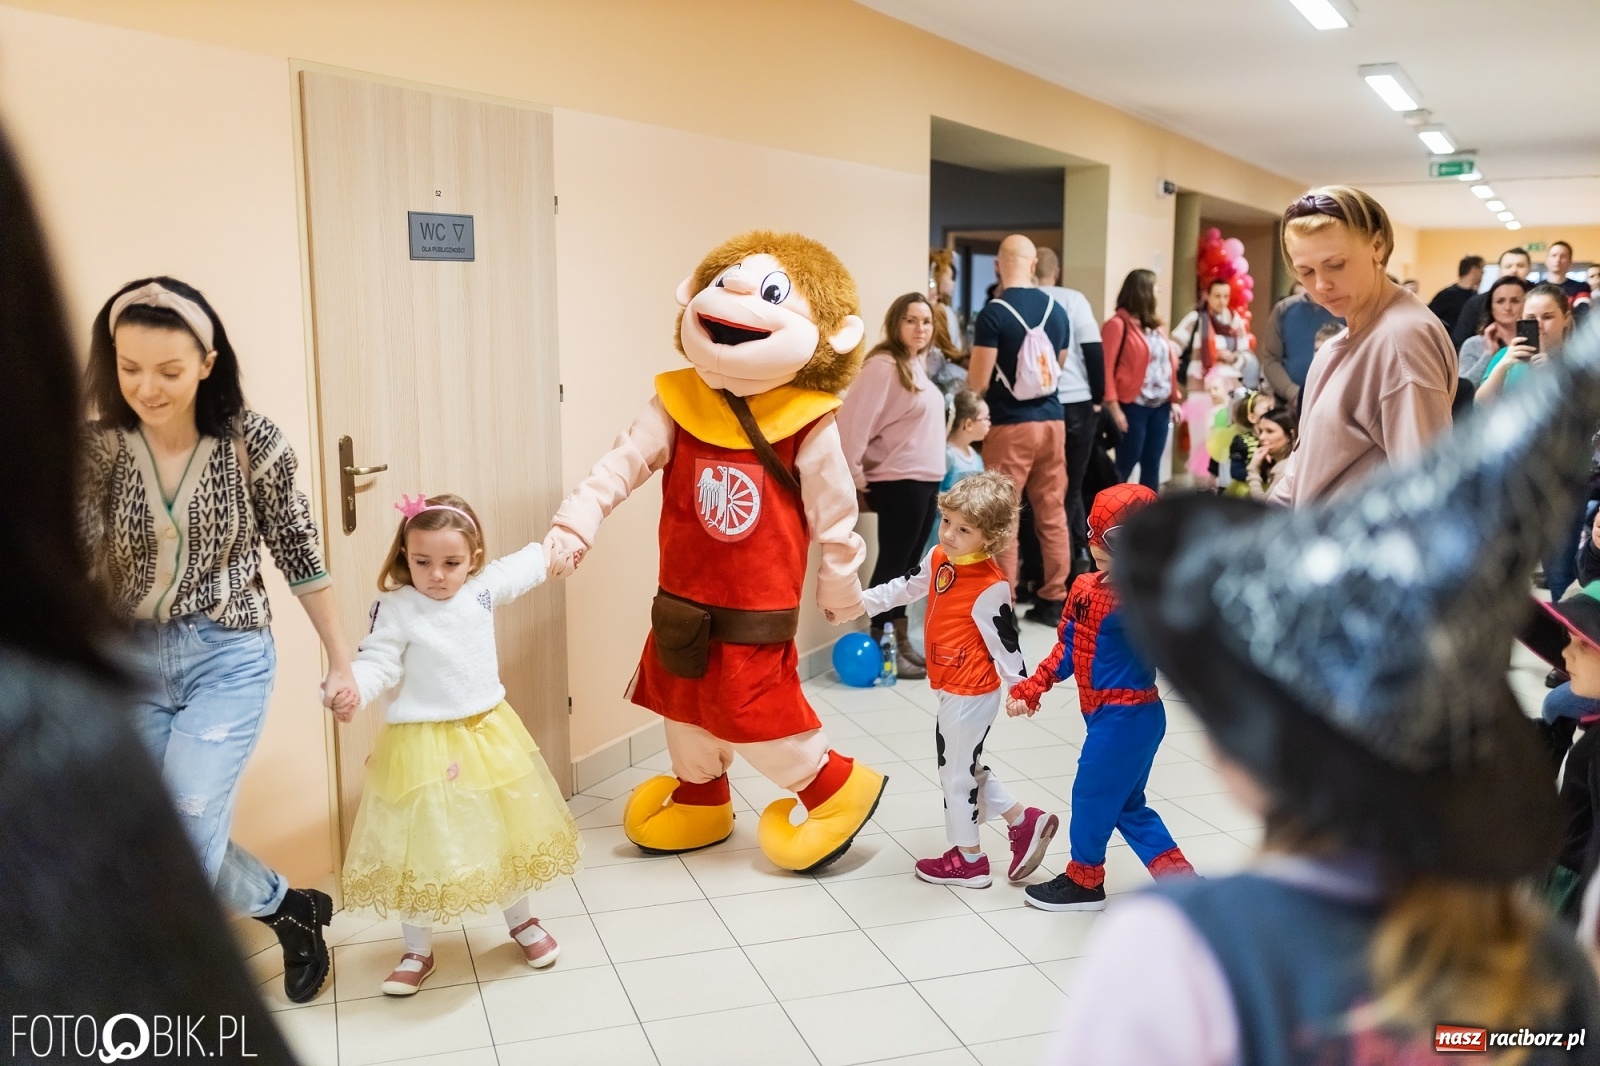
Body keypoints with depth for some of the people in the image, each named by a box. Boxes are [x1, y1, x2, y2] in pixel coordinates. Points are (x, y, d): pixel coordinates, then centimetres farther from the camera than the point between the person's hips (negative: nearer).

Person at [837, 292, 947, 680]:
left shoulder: (919, 364, 14)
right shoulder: (883, 365, -14)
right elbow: (853, 421, -20)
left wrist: (934, 478, 13)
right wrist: (851, 474, -15)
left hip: (927, 481, 9)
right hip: (899, 483, -9)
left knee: (908, 565, 13)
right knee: (893, 563, -3)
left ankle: (901, 642, 20)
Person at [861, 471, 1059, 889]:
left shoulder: (990, 588, -25)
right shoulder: (939, 558, -2)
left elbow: (1005, 642, -20)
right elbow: (907, 587, 15)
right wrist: (862, 600, 14)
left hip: (971, 693, -9)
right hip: (952, 687, 9)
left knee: (957, 769, 7)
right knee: (963, 765, 21)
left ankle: (968, 859, 26)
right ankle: (1024, 821, 33)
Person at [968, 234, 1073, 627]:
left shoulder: (994, 312, -12)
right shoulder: (1057, 309, 6)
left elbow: (978, 382, -12)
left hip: (1010, 425, -6)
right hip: (1051, 421, 6)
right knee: (1052, 514, 11)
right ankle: (1053, 601, 18)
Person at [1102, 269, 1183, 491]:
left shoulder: (1155, 325, 17)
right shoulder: (1118, 324, -7)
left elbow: (1169, 363, 18)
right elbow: (1107, 368, -13)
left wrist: (1175, 400, 12)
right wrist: (1114, 407, -18)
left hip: (1160, 406, 7)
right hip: (1133, 406, -7)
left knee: (1152, 464, 9)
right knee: (1126, 465, -5)